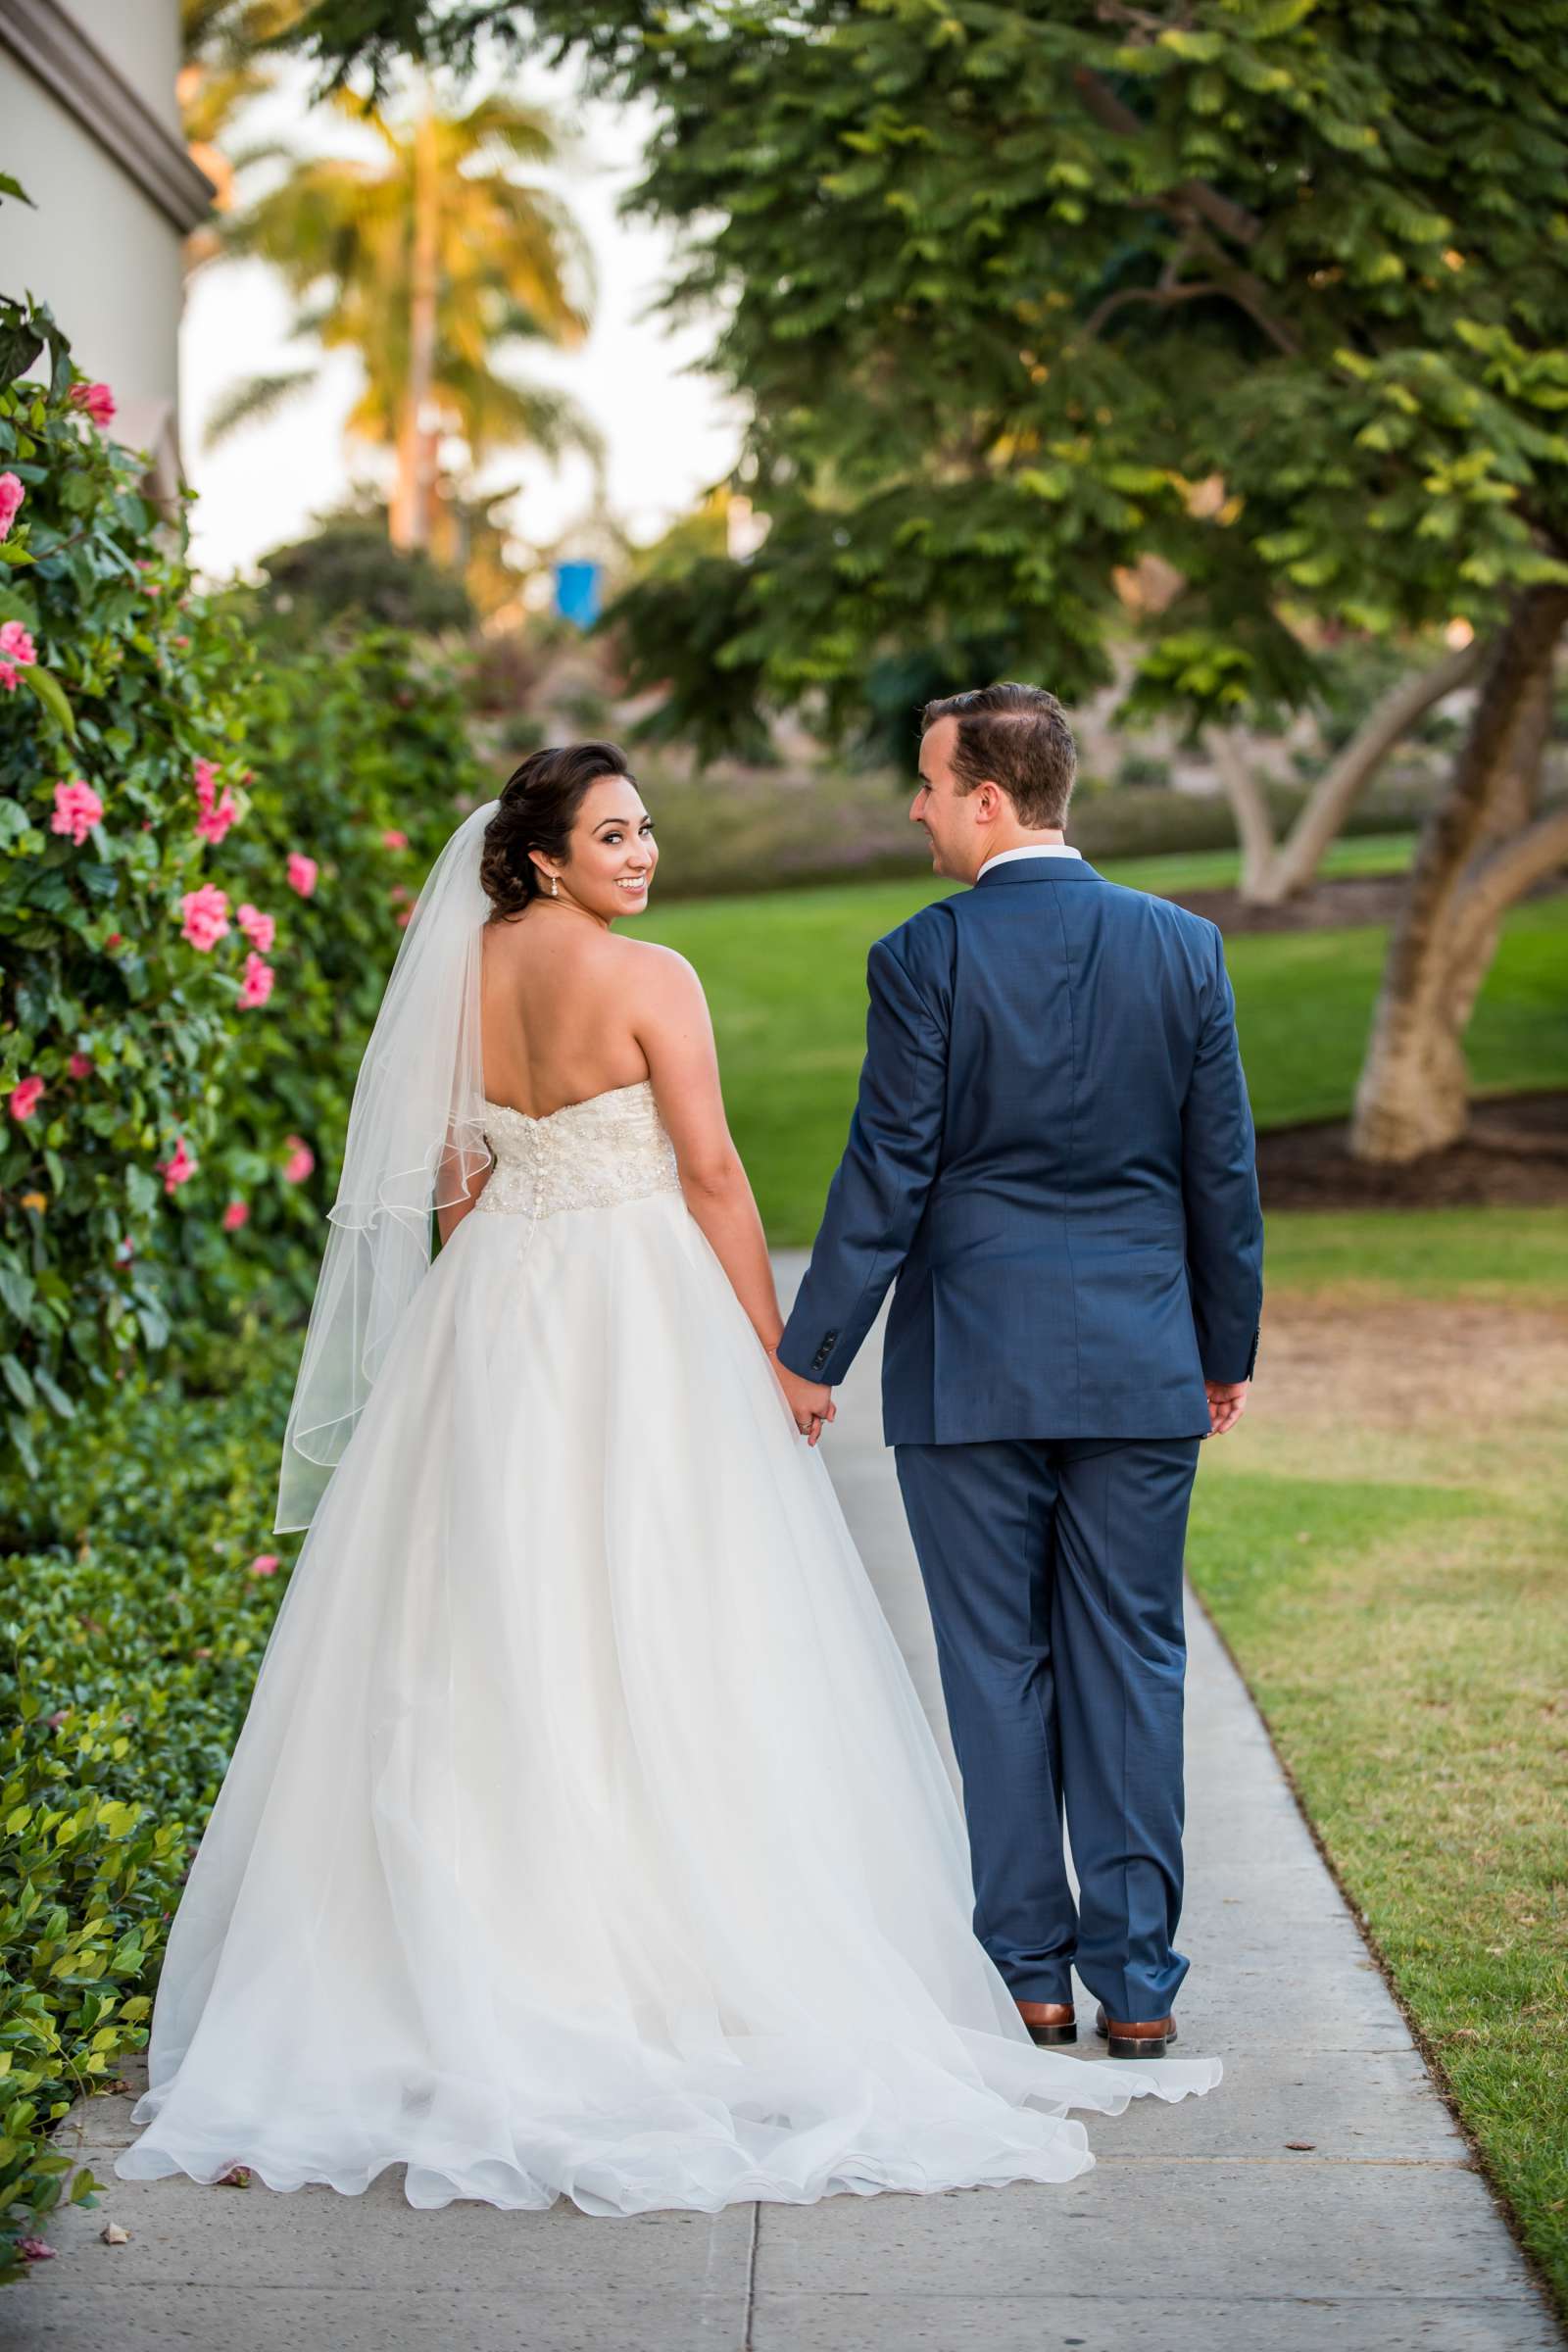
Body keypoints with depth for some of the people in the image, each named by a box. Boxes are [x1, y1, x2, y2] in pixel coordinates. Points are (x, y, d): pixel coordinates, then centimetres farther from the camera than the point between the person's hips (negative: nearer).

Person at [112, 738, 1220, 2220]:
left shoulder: (460, 974, 5)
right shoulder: (649, 979, -12)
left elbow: (451, 1180, 10)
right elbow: (711, 1173, -12)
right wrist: (774, 1353, -5)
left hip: (488, 1316, 6)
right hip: (635, 1315, -6)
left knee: (484, 1644, 10)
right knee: (651, 1639, -1)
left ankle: (468, 1952, 16)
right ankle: (669, 1946, 3)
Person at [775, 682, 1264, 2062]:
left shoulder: (925, 957, -9)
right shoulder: (1183, 947, 1)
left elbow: (886, 1174, -9)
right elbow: (1224, 1171, 5)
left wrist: (813, 1354, 1)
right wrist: (1227, 1352, 16)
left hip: (970, 1372, -2)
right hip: (1141, 1372, 3)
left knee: (999, 1672, 7)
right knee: (1131, 1669, 8)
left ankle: (1029, 1976, 13)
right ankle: (1135, 1984, 11)